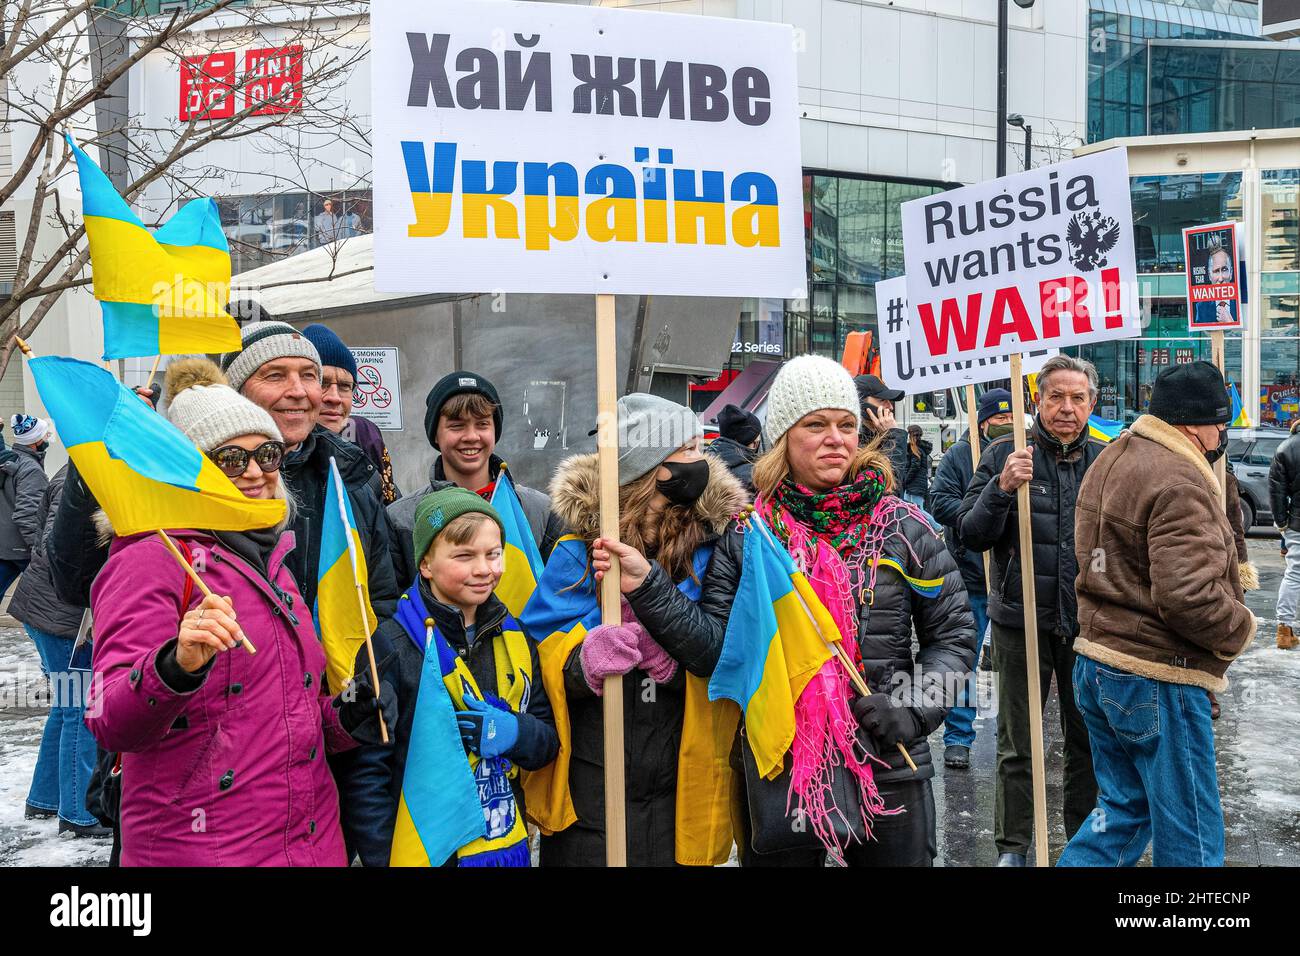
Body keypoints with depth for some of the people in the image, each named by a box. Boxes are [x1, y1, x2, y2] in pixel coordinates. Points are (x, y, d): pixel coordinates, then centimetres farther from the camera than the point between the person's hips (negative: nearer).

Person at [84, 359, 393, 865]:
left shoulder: (271, 562, 12)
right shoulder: (151, 560, -10)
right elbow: (110, 724, -20)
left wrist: (342, 718, 2)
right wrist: (177, 666, -38)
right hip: (197, 849, -7)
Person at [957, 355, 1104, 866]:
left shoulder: (1105, 460, 4)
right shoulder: (1004, 454, -5)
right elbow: (971, 535, -10)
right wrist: (1001, 489, -25)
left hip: (1088, 621, 3)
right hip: (1022, 619, -2)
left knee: (1089, 739, 14)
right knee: (1017, 745, 8)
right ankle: (1012, 847, 22)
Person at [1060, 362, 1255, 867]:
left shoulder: (1111, 459, 12)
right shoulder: (1180, 483, -20)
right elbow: (1189, 597, -27)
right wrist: (1242, 628, -9)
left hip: (1095, 665, 9)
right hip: (1157, 679, -9)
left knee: (1124, 807, 21)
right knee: (1190, 835, 6)